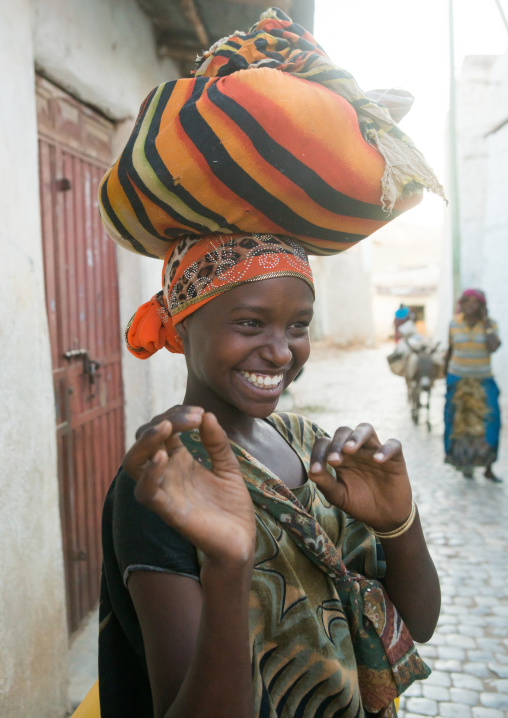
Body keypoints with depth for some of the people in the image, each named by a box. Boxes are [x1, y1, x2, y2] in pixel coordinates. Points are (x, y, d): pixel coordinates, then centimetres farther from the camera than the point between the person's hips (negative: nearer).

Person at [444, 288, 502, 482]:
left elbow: (493, 347, -21)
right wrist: (446, 375, 11)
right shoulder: (454, 323, -1)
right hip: (458, 379, 1)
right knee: (460, 422, 1)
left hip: (483, 380, -1)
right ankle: (465, 462, 17)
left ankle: (488, 467, 4)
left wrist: (486, 322, -18)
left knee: (489, 421, -6)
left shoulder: (490, 324, -5)